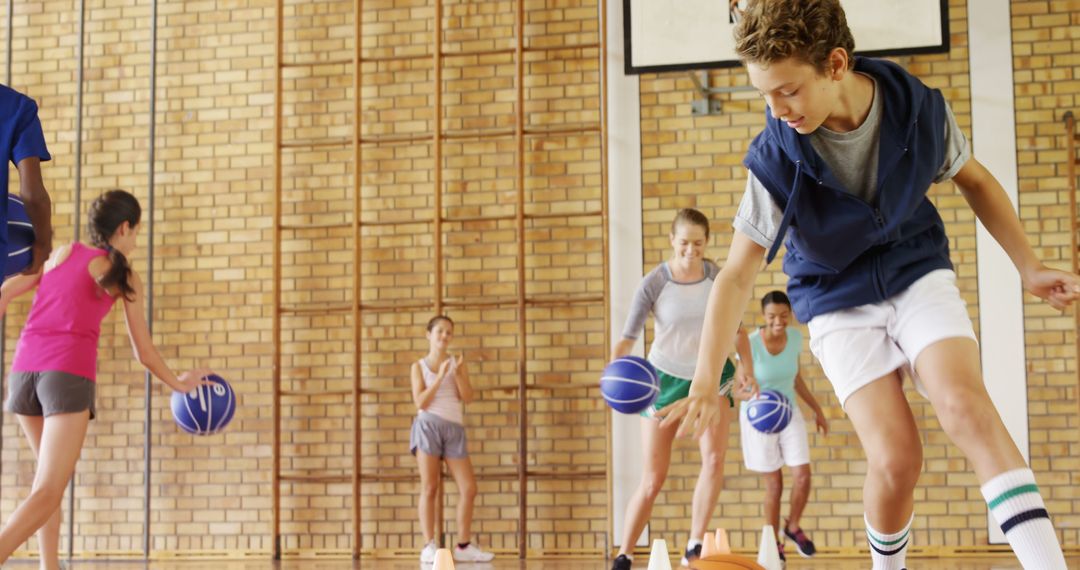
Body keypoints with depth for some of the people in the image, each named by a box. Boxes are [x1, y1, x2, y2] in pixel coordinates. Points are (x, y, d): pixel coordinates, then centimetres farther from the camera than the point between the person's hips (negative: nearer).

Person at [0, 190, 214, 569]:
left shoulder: (62, 253, 21)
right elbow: (144, 352, 14)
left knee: (50, 470, 26)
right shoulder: (126, 278, 11)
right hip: (70, 374, -5)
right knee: (48, 493, -10)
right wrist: (179, 384, 30)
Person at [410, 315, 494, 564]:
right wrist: (440, 377, -11)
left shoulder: (458, 362, 13)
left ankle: (464, 547, 8)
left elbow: (468, 397, 3)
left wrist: (457, 373, -11)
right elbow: (420, 402, -4)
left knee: (469, 488, -1)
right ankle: (429, 547, -4)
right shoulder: (419, 366, 7)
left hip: (455, 429, 3)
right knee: (429, 489, -5)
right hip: (428, 426, -3)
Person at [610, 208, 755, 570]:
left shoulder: (718, 278, -9)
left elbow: (735, 326, 4)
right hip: (664, 378, -2)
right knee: (653, 480, -2)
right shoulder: (654, 283, -17)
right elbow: (629, 336, -21)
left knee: (714, 459, -17)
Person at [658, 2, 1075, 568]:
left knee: (964, 404, -25)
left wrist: (1029, 266, 4)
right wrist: (705, 383, -20)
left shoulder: (921, 108, -16)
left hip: (919, 275, 1)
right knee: (894, 458, -16)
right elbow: (737, 274, -15)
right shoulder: (775, 160, -22)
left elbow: (974, 180, 5)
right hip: (839, 304, -1)